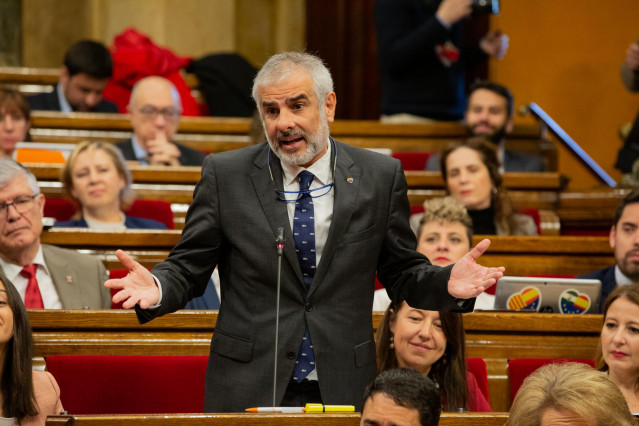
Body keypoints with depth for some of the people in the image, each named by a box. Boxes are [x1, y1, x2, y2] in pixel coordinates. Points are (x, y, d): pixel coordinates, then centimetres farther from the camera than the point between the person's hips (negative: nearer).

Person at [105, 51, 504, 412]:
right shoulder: (225, 175, 1)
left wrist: (446, 284, -14)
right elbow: (188, 267, 3)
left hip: (344, 389, 1)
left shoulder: (381, 177, 2)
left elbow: (403, 273, 7)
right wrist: (156, 289, -19)